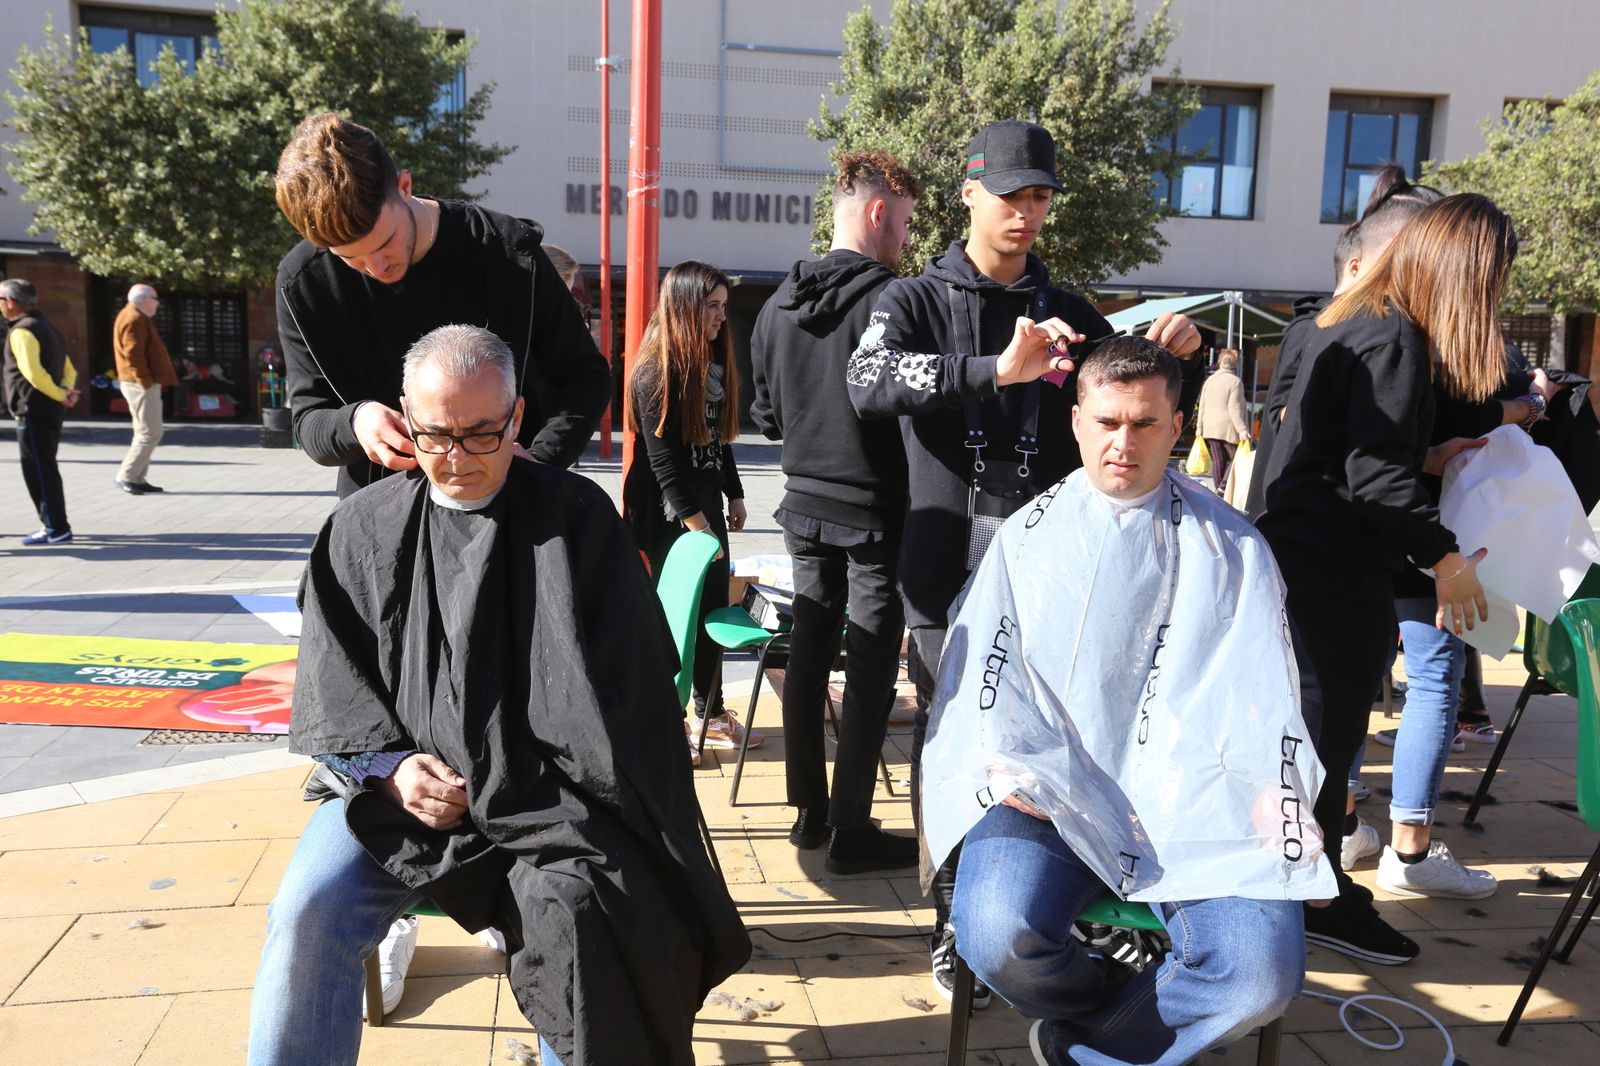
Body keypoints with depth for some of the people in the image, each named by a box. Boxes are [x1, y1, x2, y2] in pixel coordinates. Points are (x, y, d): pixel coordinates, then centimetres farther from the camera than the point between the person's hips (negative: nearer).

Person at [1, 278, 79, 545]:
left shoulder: (22, 332, -14)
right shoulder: (48, 327, 17)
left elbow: (33, 373, -26)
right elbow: (69, 369, 17)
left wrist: (61, 395, -16)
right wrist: (67, 391, -1)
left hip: (33, 411, -10)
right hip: (51, 411, 10)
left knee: (38, 471, -5)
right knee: (45, 469, 16)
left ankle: (57, 529, -4)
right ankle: (53, 524, 22)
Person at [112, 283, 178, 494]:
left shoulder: (137, 317, 18)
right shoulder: (134, 319, -14)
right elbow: (133, 354, -22)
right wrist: (146, 381, -21)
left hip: (141, 384, 11)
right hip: (141, 385, -11)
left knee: (145, 432, 13)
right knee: (151, 433, -10)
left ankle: (138, 479, 16)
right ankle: (126, 476, -7)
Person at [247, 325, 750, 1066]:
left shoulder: (575, 516, 1)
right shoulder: (363, 527, 9)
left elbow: (620, 679, -2)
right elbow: (330, 679, 9)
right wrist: (389, 765, -10)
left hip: (541, 789, -2)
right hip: (397, 781, 2)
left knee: (575, 906, -29)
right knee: (309, 912, -22)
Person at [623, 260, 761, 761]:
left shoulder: (713, 363, 10)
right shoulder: (655, 372, -15)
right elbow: (661, 455, -18)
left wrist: (733, 495, 15)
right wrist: (693, 520, -18)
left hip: (706, 504, 8)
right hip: (667, 514, -8)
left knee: (713, 608, 12)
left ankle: (710, 714, 24)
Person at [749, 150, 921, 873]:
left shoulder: (779, 304, 6)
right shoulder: (888, 299, -15)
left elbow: (765, 415, 10)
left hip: (804, 502, 7)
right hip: (873, 508, -6)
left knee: (808, 653, 14)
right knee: (871, 668, 1)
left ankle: (808, 811, 23)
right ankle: (850, 831, 6)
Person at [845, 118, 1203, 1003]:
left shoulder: (1068, 316, 14)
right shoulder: (914, 300, 4)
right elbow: (869, 382, -18)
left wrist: (1180, 352, -7)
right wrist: (995, 369, -32)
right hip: (948, 566, -2)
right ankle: (956, 923, 18)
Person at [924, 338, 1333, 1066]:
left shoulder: (1230, 547, 12)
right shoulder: (1029, 535, 13)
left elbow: (1260, 693, 7)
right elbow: (979, 675, 7)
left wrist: (1275, 803, -9)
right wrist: (1003, 767, -11)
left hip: (1191, 804, 1)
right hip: (1047, 794, 0)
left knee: (1264, 970, -26)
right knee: (997, 936, -29)